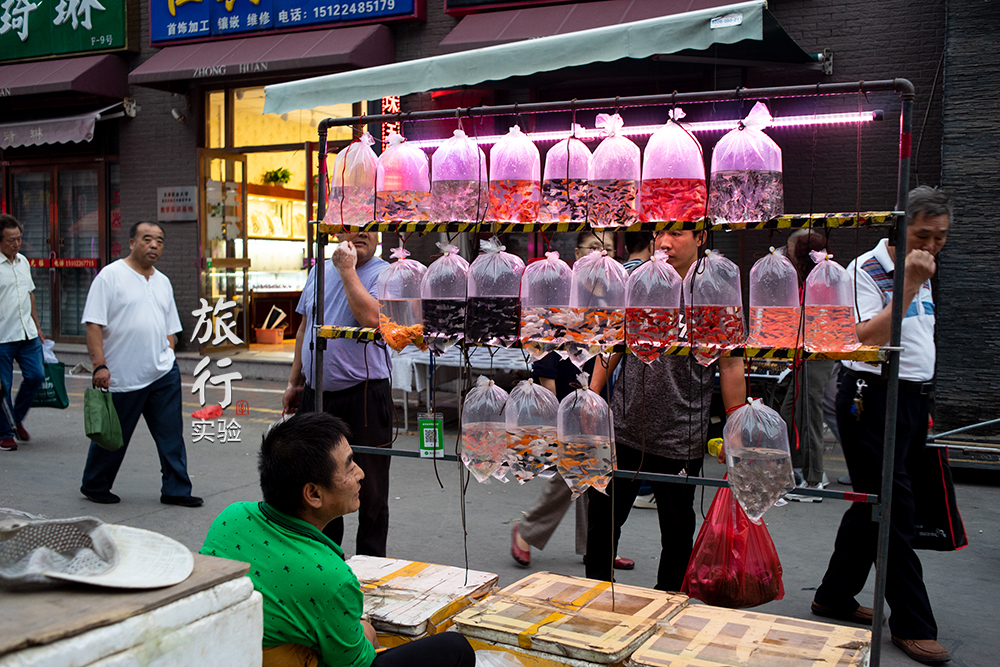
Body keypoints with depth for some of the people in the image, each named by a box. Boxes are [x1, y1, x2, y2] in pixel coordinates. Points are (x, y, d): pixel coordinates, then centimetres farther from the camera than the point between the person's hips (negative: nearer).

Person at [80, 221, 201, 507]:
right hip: (122, 376, -5)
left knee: (171, 434, 4)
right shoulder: (110, 275, -5)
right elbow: (93, 324, -11)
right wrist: (99, 365, -17)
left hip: (164, 374, 5)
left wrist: (167, 356, 8)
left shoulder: (163, 282, 14)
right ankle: (95, 486, 28)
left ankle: (176, 490, 13)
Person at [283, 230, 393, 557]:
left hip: (364, 395, -6)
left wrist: (348, 269, -15)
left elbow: (370, 317, -25)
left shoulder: (382, 273, -6)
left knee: (370, 491, 2)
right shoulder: (320, 271, 12)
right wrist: (294, 382, 18)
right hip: (316, 394, 6)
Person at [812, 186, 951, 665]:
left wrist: (924, 402, 20)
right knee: (894, 514, -4)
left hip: (914, 400, 9)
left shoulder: (921, 274, 15)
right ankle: (912, 625, 6)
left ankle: (835, 597, 24)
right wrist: (908, 285, -25)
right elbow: (868, 339, -24)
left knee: (874, 505, 13)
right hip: (874, 400, -9)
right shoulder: (865, 271, -11)